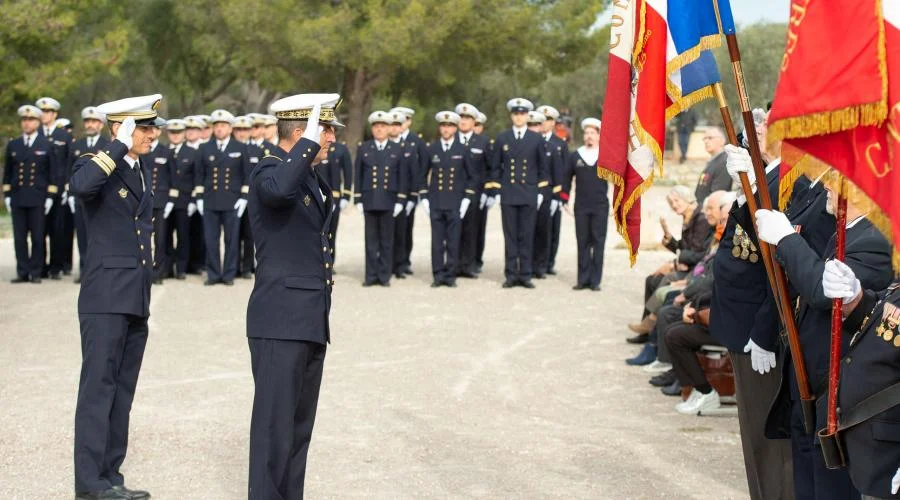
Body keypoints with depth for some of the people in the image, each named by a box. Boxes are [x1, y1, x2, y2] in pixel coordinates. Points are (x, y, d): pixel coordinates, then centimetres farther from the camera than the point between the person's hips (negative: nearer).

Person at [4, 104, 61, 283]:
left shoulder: (48, 146, 4)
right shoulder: (13, 146, 12)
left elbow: (55, 173, 3)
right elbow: (7, 173, 15)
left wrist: (50, 197, -3)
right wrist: (7, 195, 8)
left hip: (38, 200, -2)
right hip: (18, 199, 3)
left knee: (38, 238, -1)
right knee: (19, 238, 1)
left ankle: (36, 273, 5)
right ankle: (22, 273, 6)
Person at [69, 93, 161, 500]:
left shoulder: (140, 171, 17)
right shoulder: (95, 165, -8)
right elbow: (81, 186, -34)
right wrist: (119, 147, -26)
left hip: (137, 299, 8)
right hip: (105, 297, -8)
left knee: (122, 390, 9)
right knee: (98, 386, -8)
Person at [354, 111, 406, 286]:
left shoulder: (396, 150, 6)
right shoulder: (363, 149, 7)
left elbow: (402, 177, 5)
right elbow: (358, 175, 6)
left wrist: (400, 201, -2)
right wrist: (358, 200, 0)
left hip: (388, 201, 0)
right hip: (369, 200, 0)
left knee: (387, 240, 3)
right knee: (371, 239, 2)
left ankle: (384, 275, 8)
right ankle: (371, 275, 6)